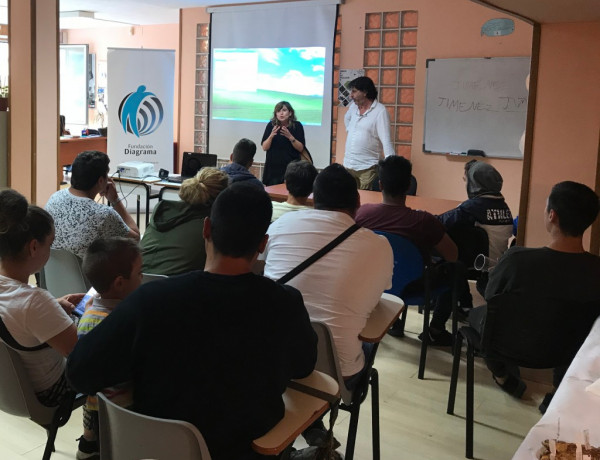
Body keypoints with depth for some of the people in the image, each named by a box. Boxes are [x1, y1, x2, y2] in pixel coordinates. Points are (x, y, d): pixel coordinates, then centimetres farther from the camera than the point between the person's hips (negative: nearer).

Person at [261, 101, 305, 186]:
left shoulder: (297, 125, -1)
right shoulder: (271, 125, 1)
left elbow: (301, 148, -4)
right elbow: (264, 148, -1)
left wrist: (290, 137, -18)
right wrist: (271, 136, -19)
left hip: (291, 166, -1)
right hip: (273, 167, 1)